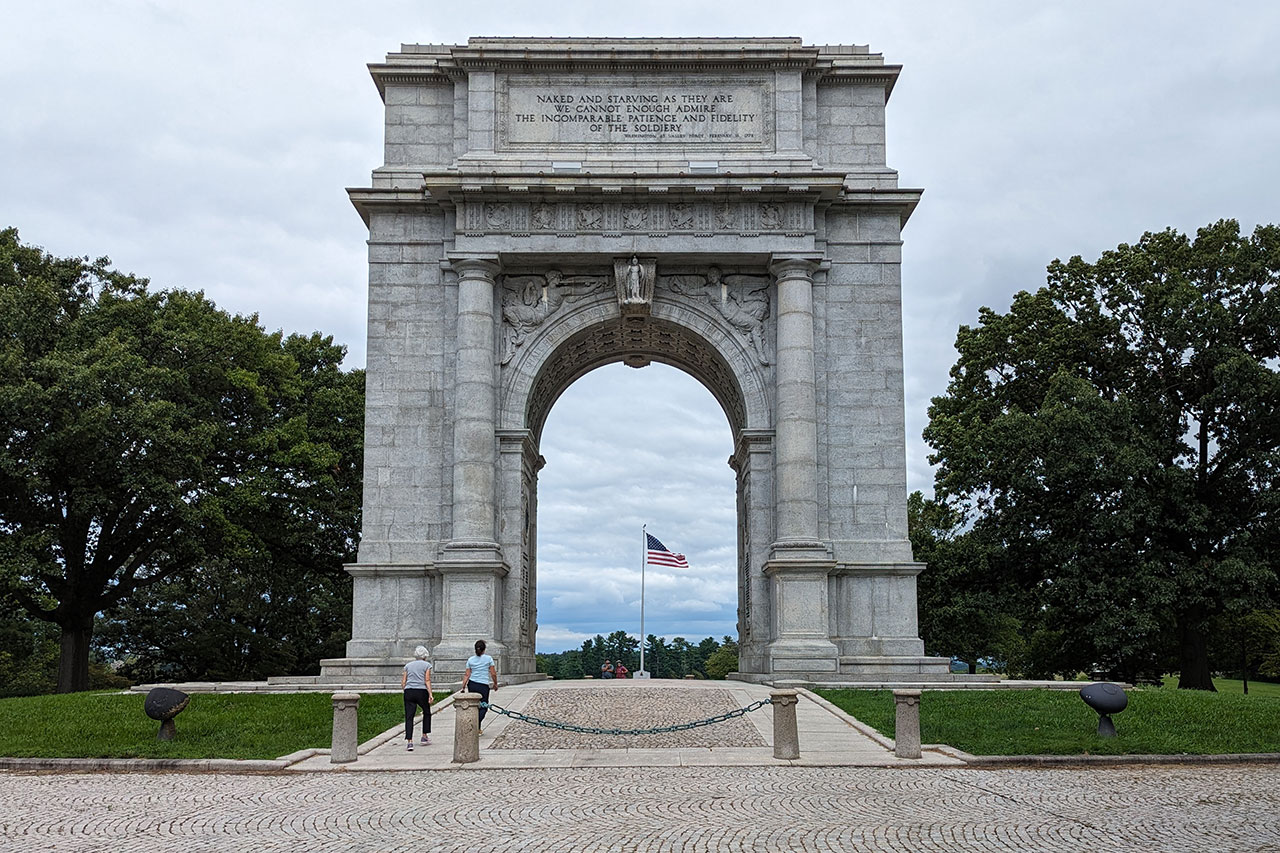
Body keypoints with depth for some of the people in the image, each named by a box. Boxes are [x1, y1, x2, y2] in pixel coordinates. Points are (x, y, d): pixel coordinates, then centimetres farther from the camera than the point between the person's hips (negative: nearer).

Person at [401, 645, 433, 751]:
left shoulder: (408, 665, 14)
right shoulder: (426, 665, 4)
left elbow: (403, 682, 11)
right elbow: (427, 681, -6)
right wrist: (430, 694, -9)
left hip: (409, 691, 2)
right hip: (422, 691, -2)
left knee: (409, 717, -1)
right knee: (427, 713, 21)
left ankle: (409, 741, -12)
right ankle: (424, 736, 24)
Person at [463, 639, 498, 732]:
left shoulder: (470, 660, 6)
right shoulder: (488, 659, -1)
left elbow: (467, 675, 3)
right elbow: (493, 674, -1)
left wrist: (463, 687, 6)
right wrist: (495, 684, 13)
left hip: (472, 685, 3)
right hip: (483, 686, -3)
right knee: (483, 707, 5)